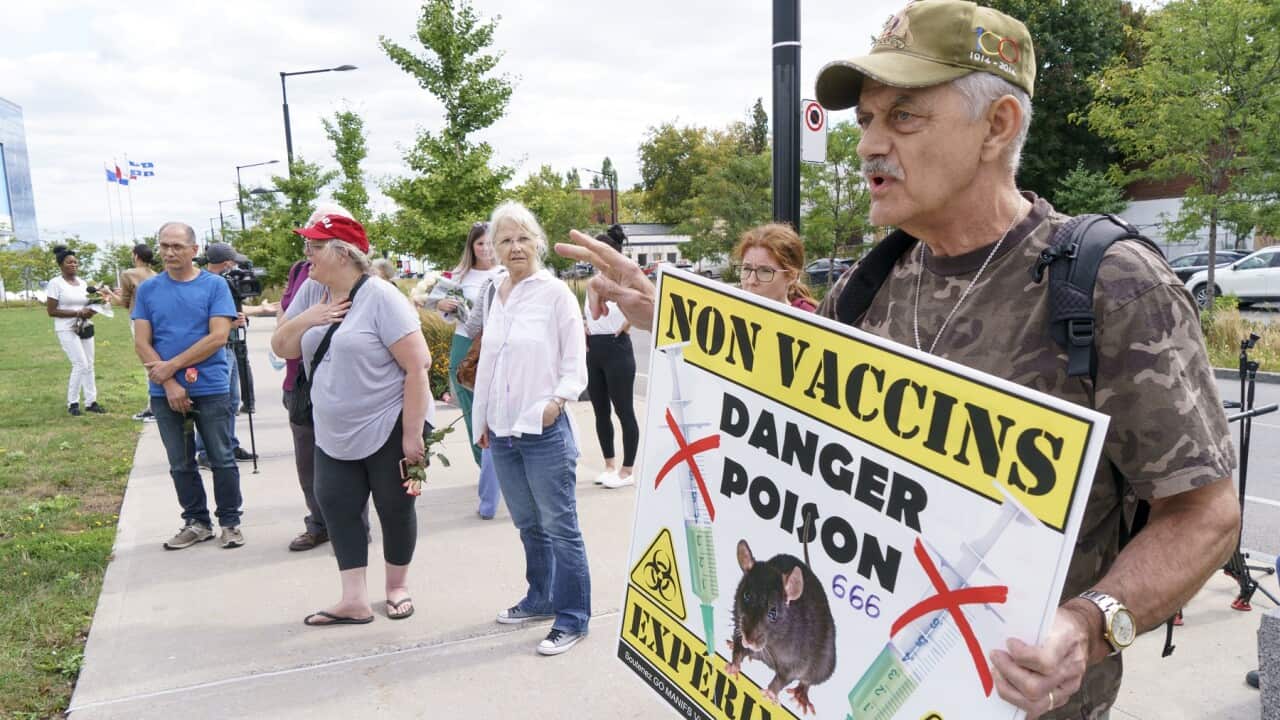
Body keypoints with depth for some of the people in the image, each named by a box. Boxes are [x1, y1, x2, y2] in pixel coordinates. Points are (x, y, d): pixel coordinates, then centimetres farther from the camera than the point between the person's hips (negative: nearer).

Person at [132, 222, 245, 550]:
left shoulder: (214, 285, -3)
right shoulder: (148, 289, 5)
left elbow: (218, 337, -11)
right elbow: (142, 343, 0)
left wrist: (172, 366, -13)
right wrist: (170, 384, -11)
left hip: (211, 389, -3)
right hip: (165, 392, 3)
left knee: (222, 460, 4)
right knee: (181, 464, 11)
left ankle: (230, 522, 16)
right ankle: (196, 522, 24)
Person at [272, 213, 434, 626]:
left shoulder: (380, 298, -16)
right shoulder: (311, 292, 5)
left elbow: (417, 365, -19)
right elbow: (281, 348, 10)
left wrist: (412, 434, -21)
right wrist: (305, 320, -12)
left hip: (390, 430, -6)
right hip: (334, 434, 6)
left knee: (395, 511, 7)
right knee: (336, 508, 3)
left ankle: (397, 587, 27)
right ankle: (355, 601, 12)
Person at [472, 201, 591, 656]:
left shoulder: (555, 293, -8)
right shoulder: (497, 296, 10)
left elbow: (575, 363, -7)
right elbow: (488, 362, 15)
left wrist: (558, 399, -22)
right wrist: (481, 419, 17)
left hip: (545, 431, -6)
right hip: (502, 431, 6)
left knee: (559, 527, 0)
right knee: (528, 525, 18)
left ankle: (572, 618, 11)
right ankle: (541, 599, 35)